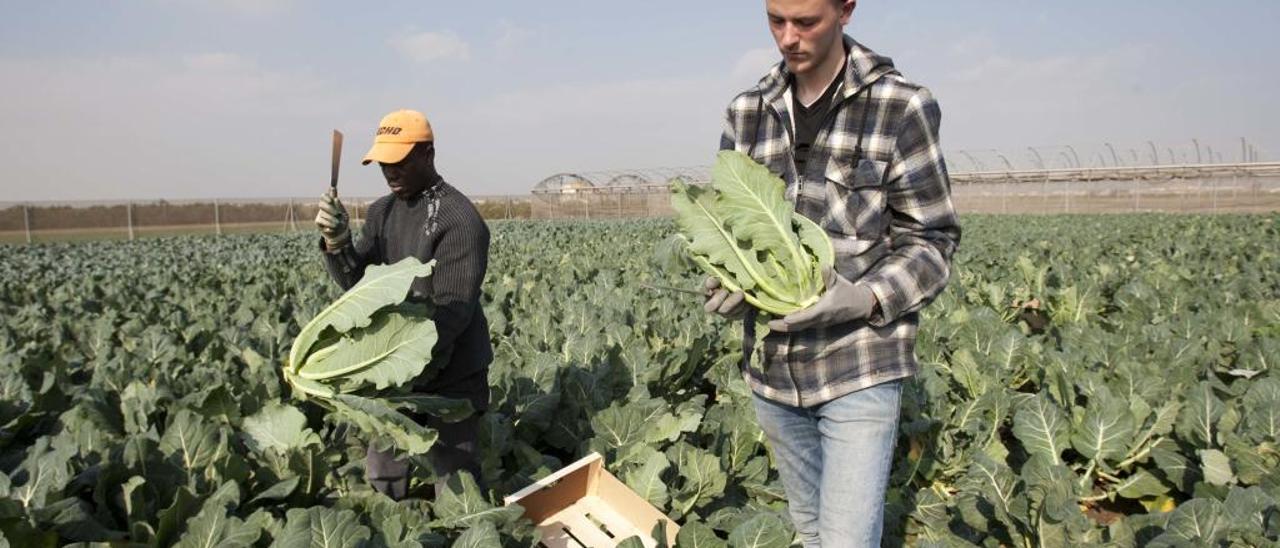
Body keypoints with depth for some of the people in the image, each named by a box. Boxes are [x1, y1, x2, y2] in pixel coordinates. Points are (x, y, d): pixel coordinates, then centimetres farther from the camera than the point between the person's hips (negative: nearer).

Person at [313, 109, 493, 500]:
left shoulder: (459, 219, -16)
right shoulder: (382, 211, 8)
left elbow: (452, 312, -20)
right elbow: (357, 283, 1)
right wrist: (337, 242, -19)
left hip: (450, 374, -7)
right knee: (382, 479, 16)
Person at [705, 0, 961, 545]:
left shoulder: (902, 107, -7)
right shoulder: (745, 112, 5)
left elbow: (931, 241, -4)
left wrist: (865, 299, -21)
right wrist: (727, 281, -9)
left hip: (860, 369, -4)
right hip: (771, 365, 5)